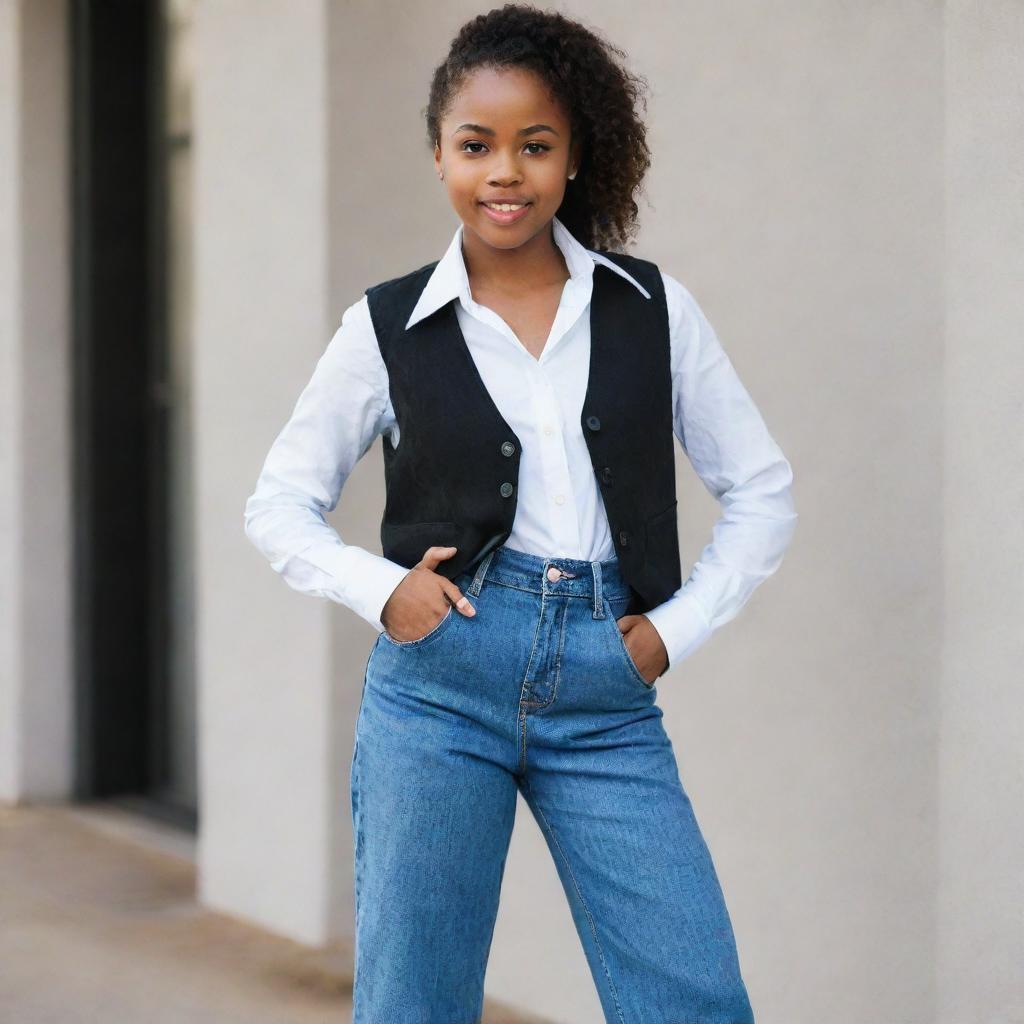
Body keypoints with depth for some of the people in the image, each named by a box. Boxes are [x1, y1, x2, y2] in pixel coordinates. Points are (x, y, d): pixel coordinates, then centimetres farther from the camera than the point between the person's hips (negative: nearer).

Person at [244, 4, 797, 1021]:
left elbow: (761, 491, 13)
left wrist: (676, 629, 2)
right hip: (440, 683, 0)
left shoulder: (655, 309, 6)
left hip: (607, 698, 1)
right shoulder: (388, 327, 4)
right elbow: (278, 503, 11)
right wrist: (379, 589, -6)